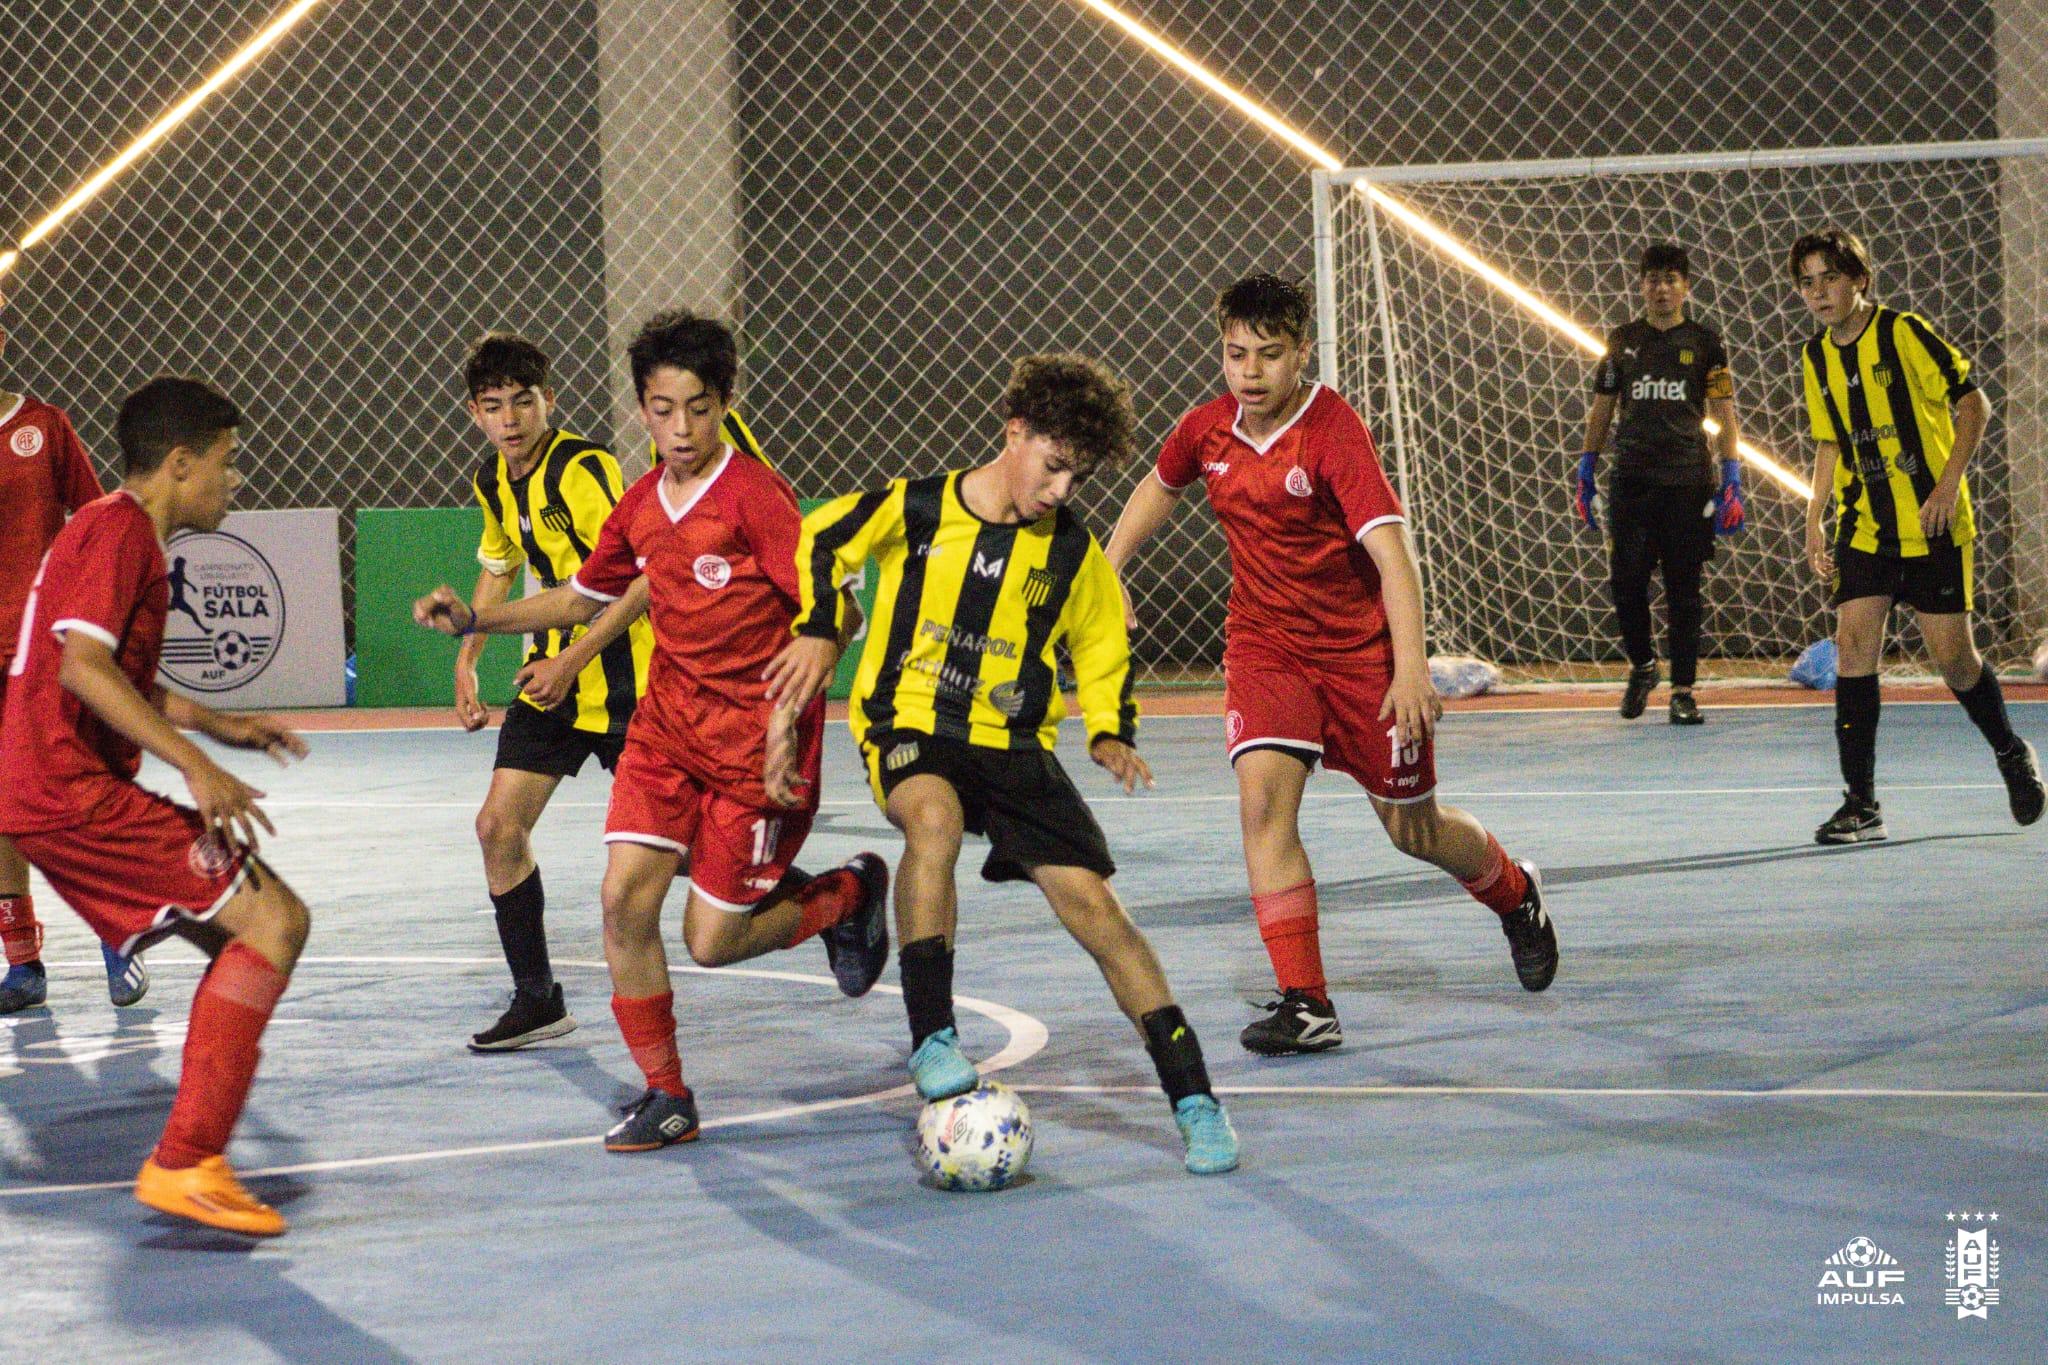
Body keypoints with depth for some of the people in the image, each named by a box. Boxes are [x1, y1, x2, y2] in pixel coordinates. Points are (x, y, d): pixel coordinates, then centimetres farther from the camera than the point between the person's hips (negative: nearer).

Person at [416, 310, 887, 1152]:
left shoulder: (755, 496, -14)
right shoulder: (640, 509, 6)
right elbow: (581, 600, 23)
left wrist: (784, 719, -24)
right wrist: (474, 621, 12)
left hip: (753, 738, -6)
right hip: (667, 726, 6)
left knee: (712, 941, -4)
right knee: (625, 899, -9)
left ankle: (850, 895, 25)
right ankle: (665, 1097, 6)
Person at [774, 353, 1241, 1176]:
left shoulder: (1072, 552, 3)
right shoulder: (913, 508, -4)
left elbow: (1102, 651, 15)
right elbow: (822, 540, 9)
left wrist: (1110, 733, -1)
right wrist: (821, 630, -3)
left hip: (1015, 741, 2)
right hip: (910, 721, -2)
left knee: (1092, 904, -9)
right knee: (934, 816, -38)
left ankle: (1193, 1100, -2)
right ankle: (932, 1038, -32)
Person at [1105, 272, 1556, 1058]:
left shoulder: (1332, 431, -21)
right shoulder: (1207, 430, -4)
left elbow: (1389, 548, -29)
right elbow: (1159, 489, 21)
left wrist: (1410, 666, -39)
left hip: (1359, 647, -3)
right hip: (1264, 645, 4)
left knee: (1412, 830, 9)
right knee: (1263, 798, -21)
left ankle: (1515, 894, 43)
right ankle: (1304, 1004, -20)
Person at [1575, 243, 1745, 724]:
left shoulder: (1704, 342, 6)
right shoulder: (1622, 341, 11)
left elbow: (1724, 415, 5)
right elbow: (1601, 409, 16)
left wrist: (1731, 481, -2)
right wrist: (1586, 472, 10)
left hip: (1688, 480, -2)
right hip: (1631, 479, 2)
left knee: (1683, 587, -1)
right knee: (1626, 580, -5)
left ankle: (1682, 691, 4)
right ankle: (1642, 666, 19)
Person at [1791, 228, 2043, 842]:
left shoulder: (1905, 333, -10)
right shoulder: (1817, 358, 7)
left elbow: (1973, 403, -6)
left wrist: (1949, 485, -15)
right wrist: (1815, 522, 8)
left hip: (1933, 527, -4)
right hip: (1863, 530, 4)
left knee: (1954, 658, -2)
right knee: (1854, 645, -11)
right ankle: (1861, 805, -8)